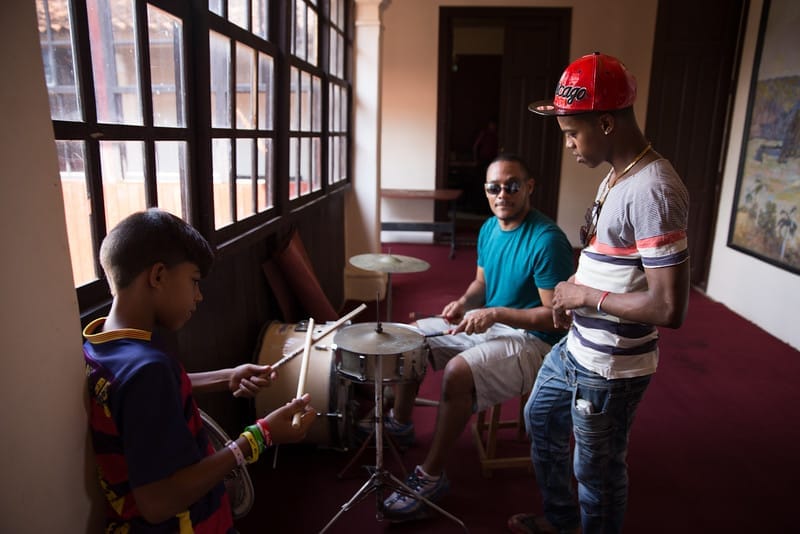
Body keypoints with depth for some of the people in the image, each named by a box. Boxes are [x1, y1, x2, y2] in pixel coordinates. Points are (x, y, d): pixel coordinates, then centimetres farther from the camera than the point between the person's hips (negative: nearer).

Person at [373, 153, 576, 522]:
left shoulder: (547, 240, -23)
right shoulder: (489, 228, 3)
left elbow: (556, 315, -23)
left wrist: (494, 314, -27)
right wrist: (465, 302, -6)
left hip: (531, 339, -9)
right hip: (486, 323, 9)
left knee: (458, 371, -32)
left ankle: (431, 477, -13)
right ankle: (399, 422, 26)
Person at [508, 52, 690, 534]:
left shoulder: (653, 191, -26)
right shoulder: (616, 176, 5)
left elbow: (670, 308, -30)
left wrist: (587, 297, -19)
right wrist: (571, 297, 4)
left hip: (610, 368, -10)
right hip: (576, 348, 10)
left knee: (597, 471, 11)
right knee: (541, 421, 27)